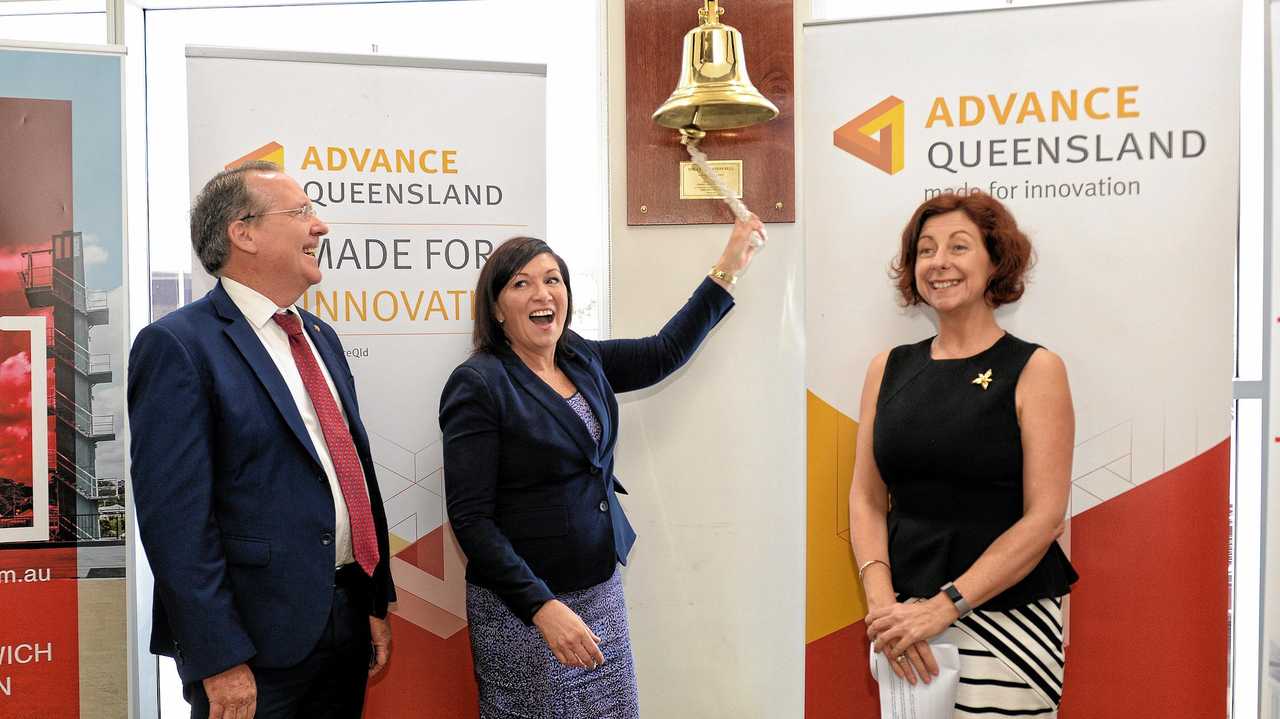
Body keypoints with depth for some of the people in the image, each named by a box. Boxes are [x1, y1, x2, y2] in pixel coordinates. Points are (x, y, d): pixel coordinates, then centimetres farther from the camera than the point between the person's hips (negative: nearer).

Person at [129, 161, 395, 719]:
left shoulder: (321, 337, 11)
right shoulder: (177, 345, -13)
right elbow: (176, 519, -17)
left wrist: (378, 602, 12)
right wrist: (220, 661, -18)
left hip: (349, 621, 7)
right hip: (259, 639, -7)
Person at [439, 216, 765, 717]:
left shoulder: (583, 361, 5)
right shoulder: (478, 384, -14)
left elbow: (666, 352, 17)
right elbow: (470, 518, -16)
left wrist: (727, 270, 15)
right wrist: (542, 607, -22)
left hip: (602, 590, 6)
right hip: (521, 607, -6)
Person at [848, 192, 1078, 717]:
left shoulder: (1034, 369, -5)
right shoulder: (889, 368, 6)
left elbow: (1044, 516, -11)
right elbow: (867, 499, 4)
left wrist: (944, 606, -17)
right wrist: (882, 601, -11)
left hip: (1005, 619, -3)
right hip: (904, 616, 3)